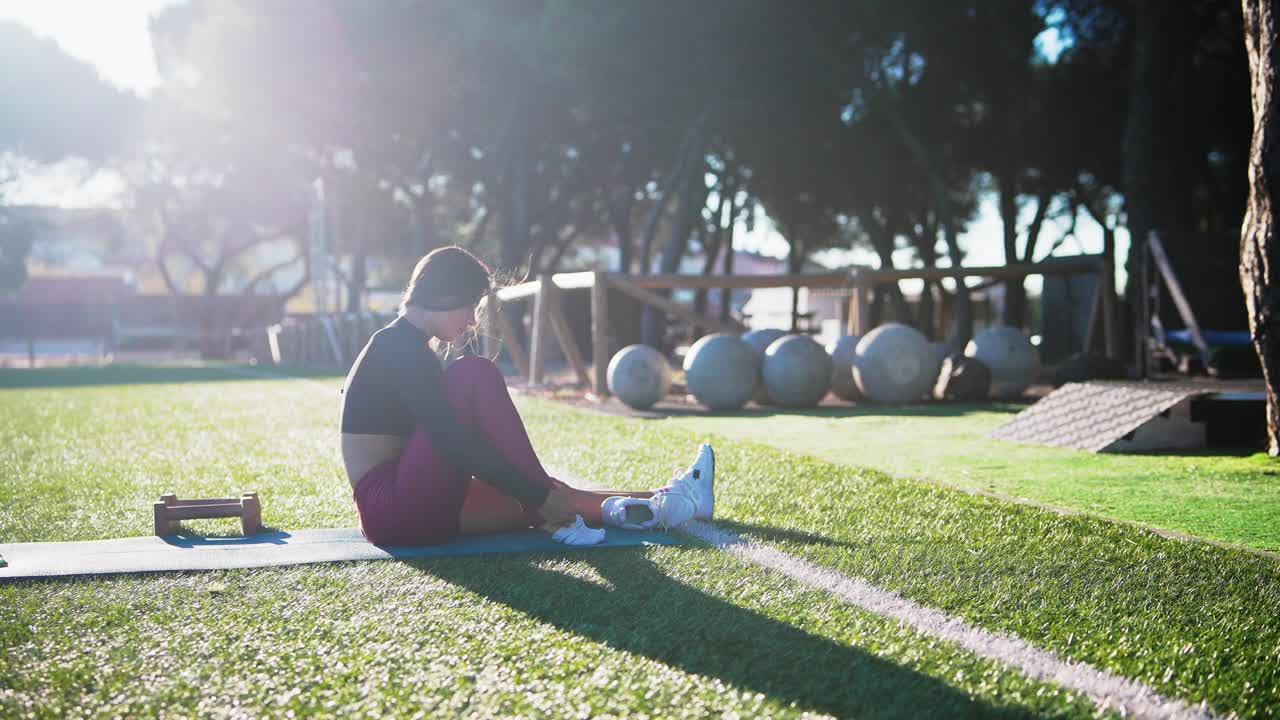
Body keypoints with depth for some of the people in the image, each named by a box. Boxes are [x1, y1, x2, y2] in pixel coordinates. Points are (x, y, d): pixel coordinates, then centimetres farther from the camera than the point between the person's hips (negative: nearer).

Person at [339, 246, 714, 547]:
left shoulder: (401, 345, 18)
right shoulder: (400, 347, -13)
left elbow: (448, 439, 24)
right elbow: (456, 443, -22)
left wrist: (536, 490, 21)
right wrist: (539, 496, -19)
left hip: (407, 506, 10)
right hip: (397, 511, -10)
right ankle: (559, 517, -14)